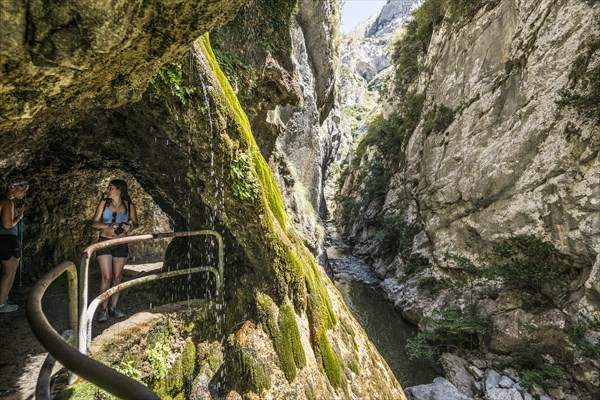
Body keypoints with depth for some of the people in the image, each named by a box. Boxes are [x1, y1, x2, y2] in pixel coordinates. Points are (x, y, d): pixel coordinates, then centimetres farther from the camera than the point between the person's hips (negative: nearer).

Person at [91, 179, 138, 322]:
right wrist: (108, 225, -19)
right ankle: (104, 309, 7)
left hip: (121, 244, 1)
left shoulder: (129, 206, 0)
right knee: (106, 277, -5)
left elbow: (135, 223, 10)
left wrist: (130, 227, -12)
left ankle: (113, 307, 19)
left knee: (117, 277, 8)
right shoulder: (104, 203, 0)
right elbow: (94, 223, -1)